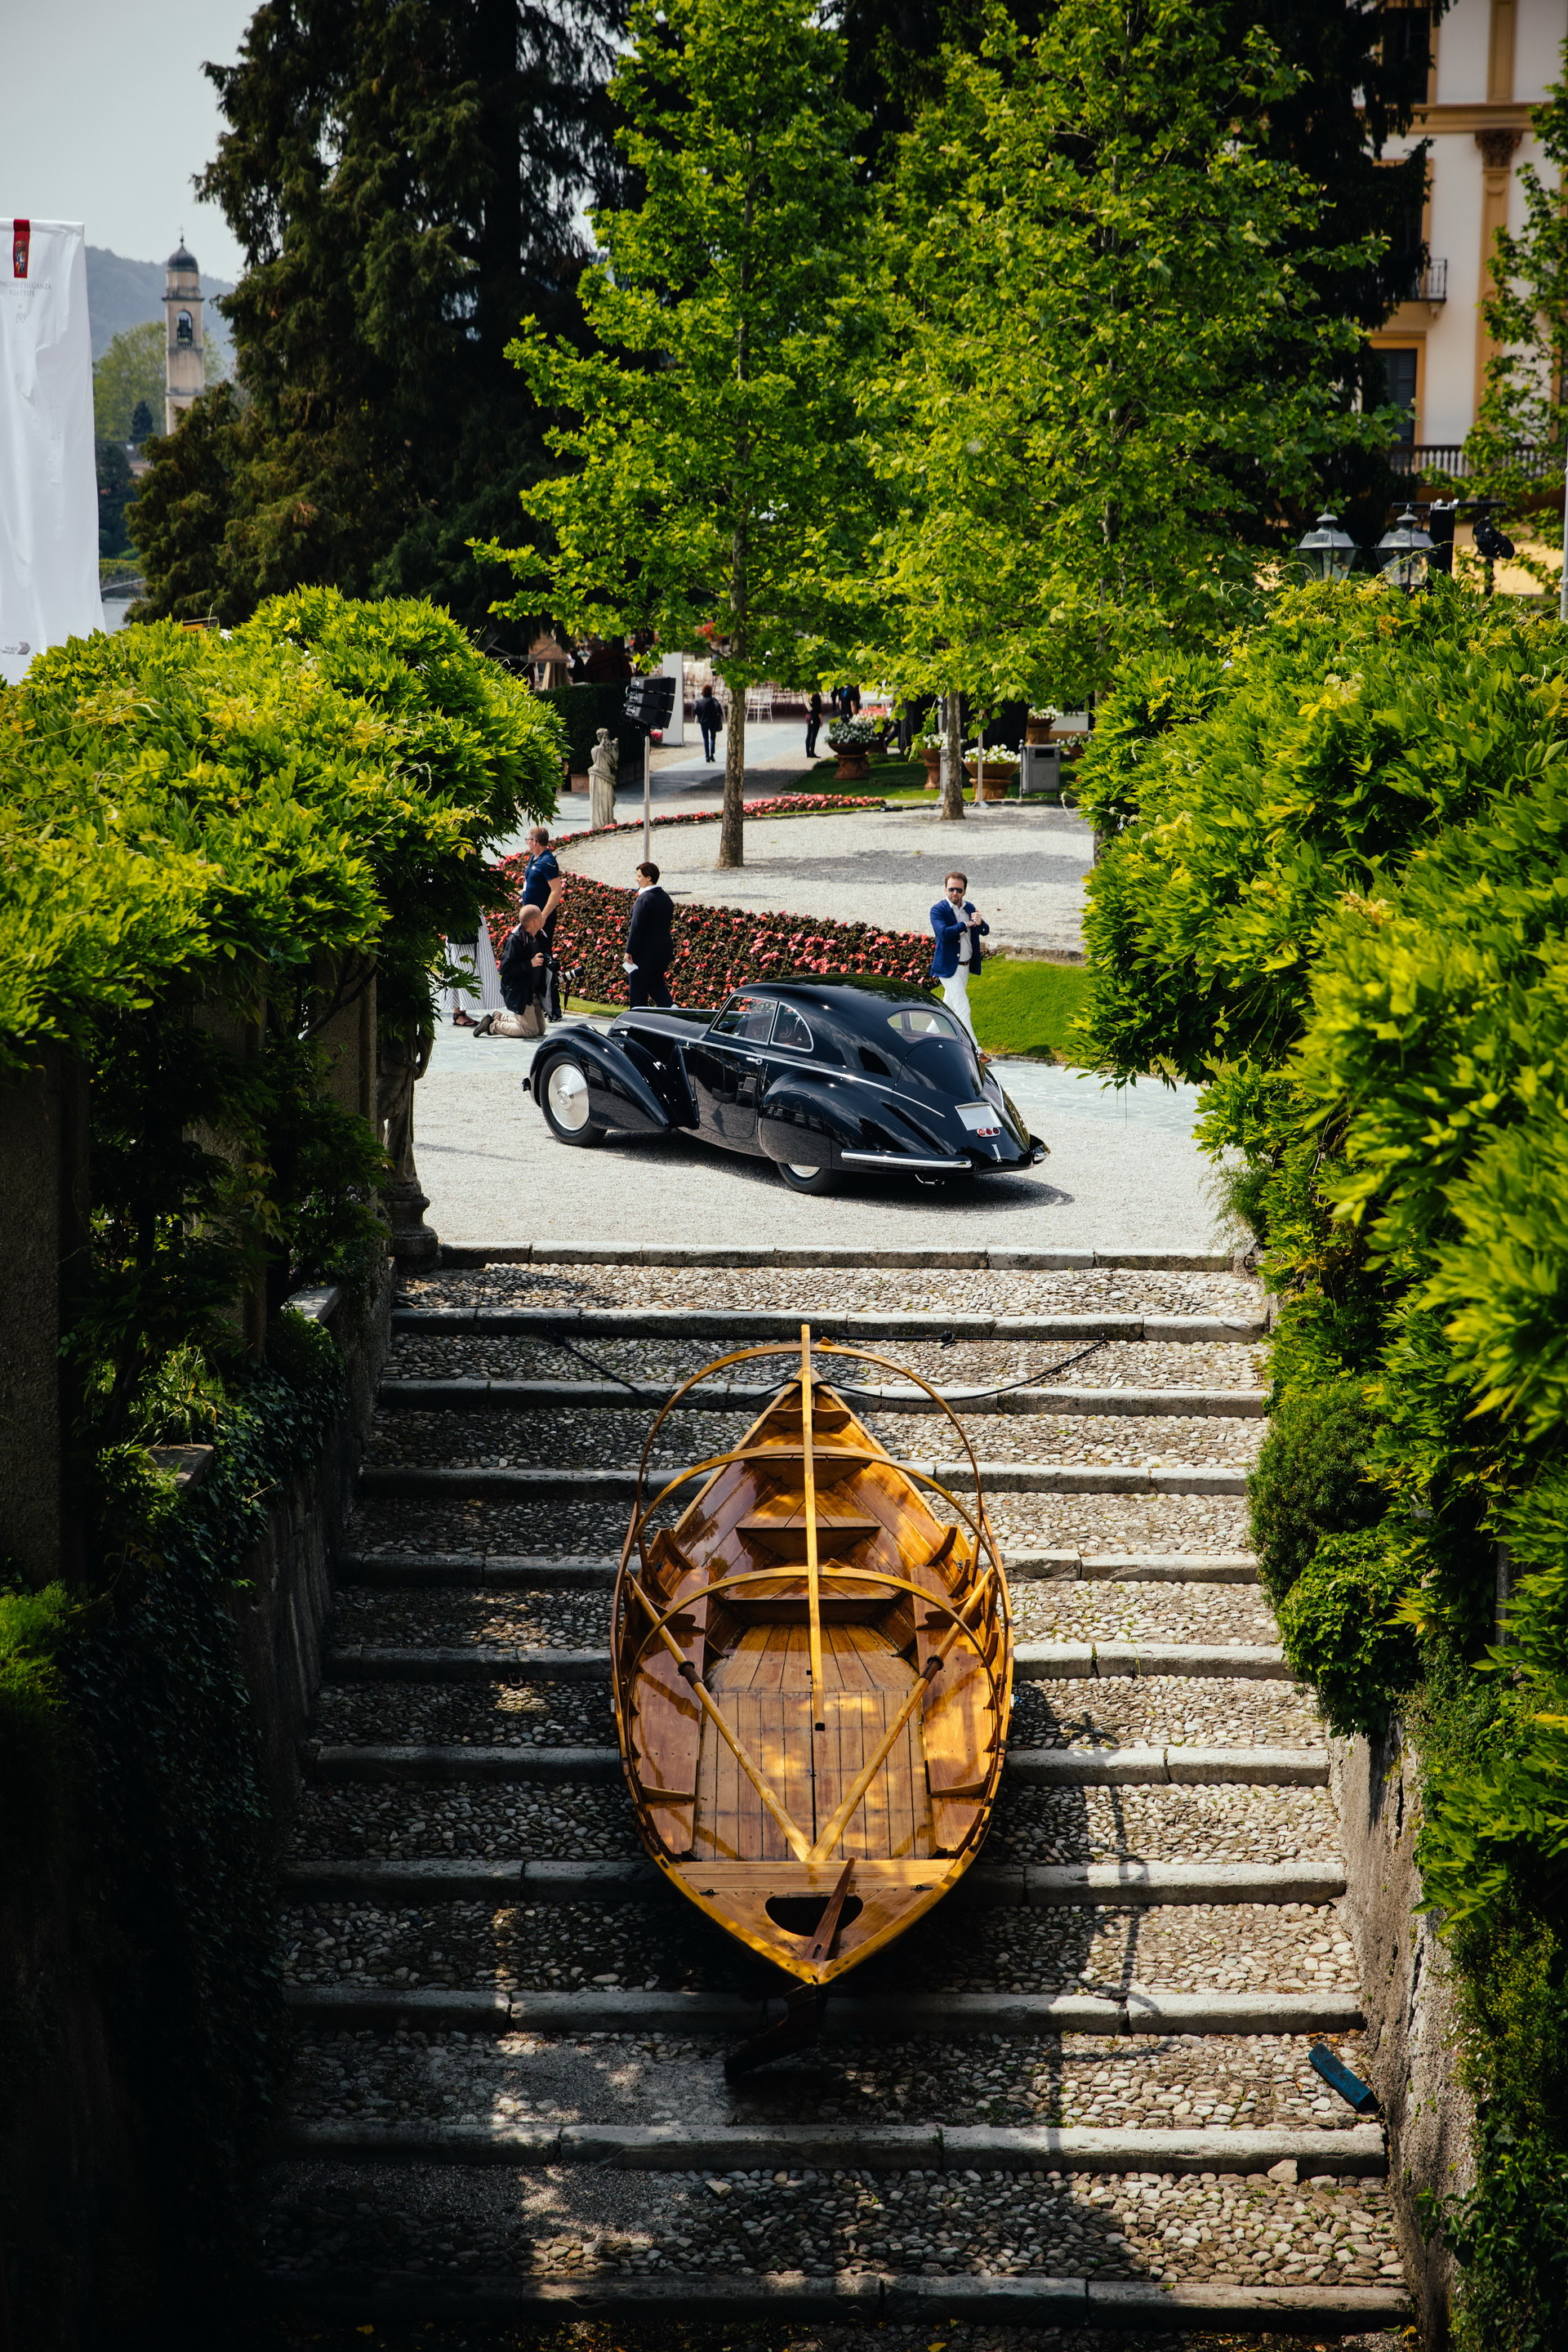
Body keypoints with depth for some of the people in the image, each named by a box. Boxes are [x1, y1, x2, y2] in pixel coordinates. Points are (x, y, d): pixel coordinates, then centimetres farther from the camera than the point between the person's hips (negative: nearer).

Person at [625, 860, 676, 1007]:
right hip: (665, 948, 8)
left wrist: (629, 950, -15)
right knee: (656, 982, 19)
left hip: (645, 951, -8)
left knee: (638, 988, 3)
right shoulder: (666, 898, 8)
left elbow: (636, 927, -19)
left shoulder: (644, 899, -18)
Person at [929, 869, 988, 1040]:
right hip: (949, 967, -7)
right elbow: (944, 932, -29)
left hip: (966, 966, 7)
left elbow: (985, 931, -1)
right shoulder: (938, 910, -13)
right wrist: (966, 925, -21)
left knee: (950, 1004, 19)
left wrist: (980, 924, -25)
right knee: (962, 1008, -10)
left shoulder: (969, 908, 6)